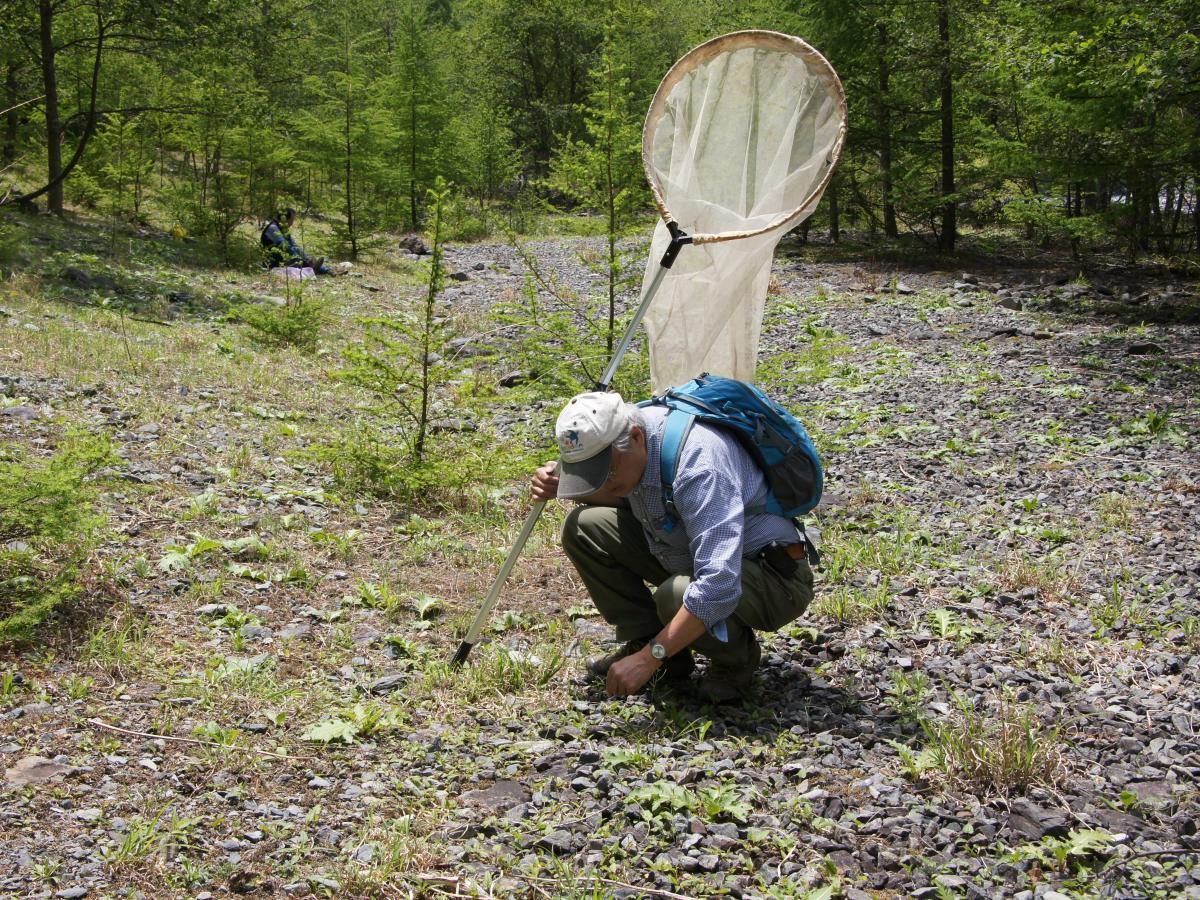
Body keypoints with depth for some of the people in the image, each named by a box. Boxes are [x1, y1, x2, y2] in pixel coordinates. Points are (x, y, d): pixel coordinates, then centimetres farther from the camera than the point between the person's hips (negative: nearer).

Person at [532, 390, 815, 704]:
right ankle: (643, 639, 5)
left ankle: (738, 656, -5)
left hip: (774, 574, -8)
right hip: (691, 557, 8)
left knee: (676, 595, -38)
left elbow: (719, 587, -41)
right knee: (584, 526, -5)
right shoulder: (610, 445, -10)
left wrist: (649, 658, -37)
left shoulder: (698, 460, -35)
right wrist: (561, 485, -5)